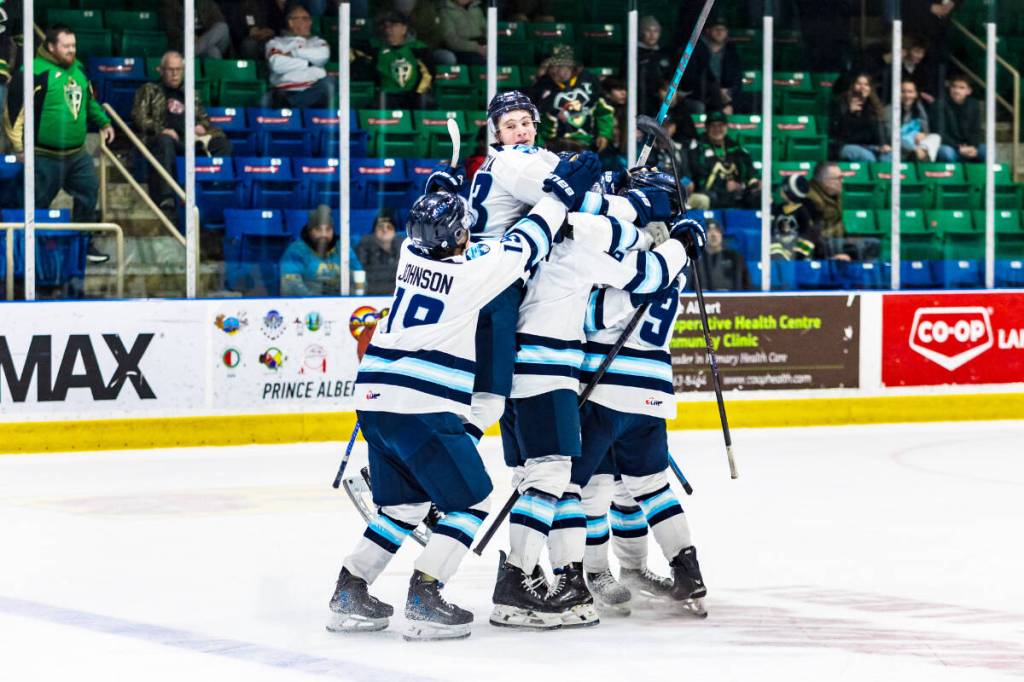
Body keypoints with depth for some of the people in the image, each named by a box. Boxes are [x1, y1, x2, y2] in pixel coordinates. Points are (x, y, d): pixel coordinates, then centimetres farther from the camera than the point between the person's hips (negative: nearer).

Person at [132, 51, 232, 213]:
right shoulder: (149, 91, 22)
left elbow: (203, 117, 34)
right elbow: (139, 117, 8)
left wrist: (202, 125, 7)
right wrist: (161, 130, -10)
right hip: (165, 135, -4)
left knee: (222, 143, -24)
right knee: (165, 141, -42)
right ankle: (165, 197, -55)